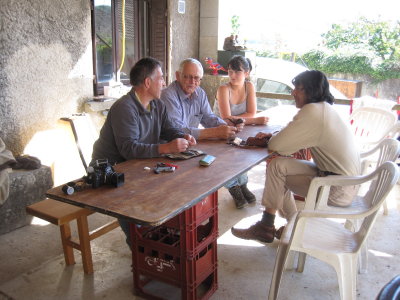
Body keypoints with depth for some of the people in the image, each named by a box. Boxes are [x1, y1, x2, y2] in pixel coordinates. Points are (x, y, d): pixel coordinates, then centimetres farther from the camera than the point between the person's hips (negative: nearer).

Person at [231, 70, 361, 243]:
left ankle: (266, 227, 1)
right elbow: (294, 138, 19)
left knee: (277, 166, -11)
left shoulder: (312, 111, -22)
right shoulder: (324, 108, 9)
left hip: (339, 191, -10)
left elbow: (276, 146, -22)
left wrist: (271, 139, 2)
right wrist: (274, 136, 1)